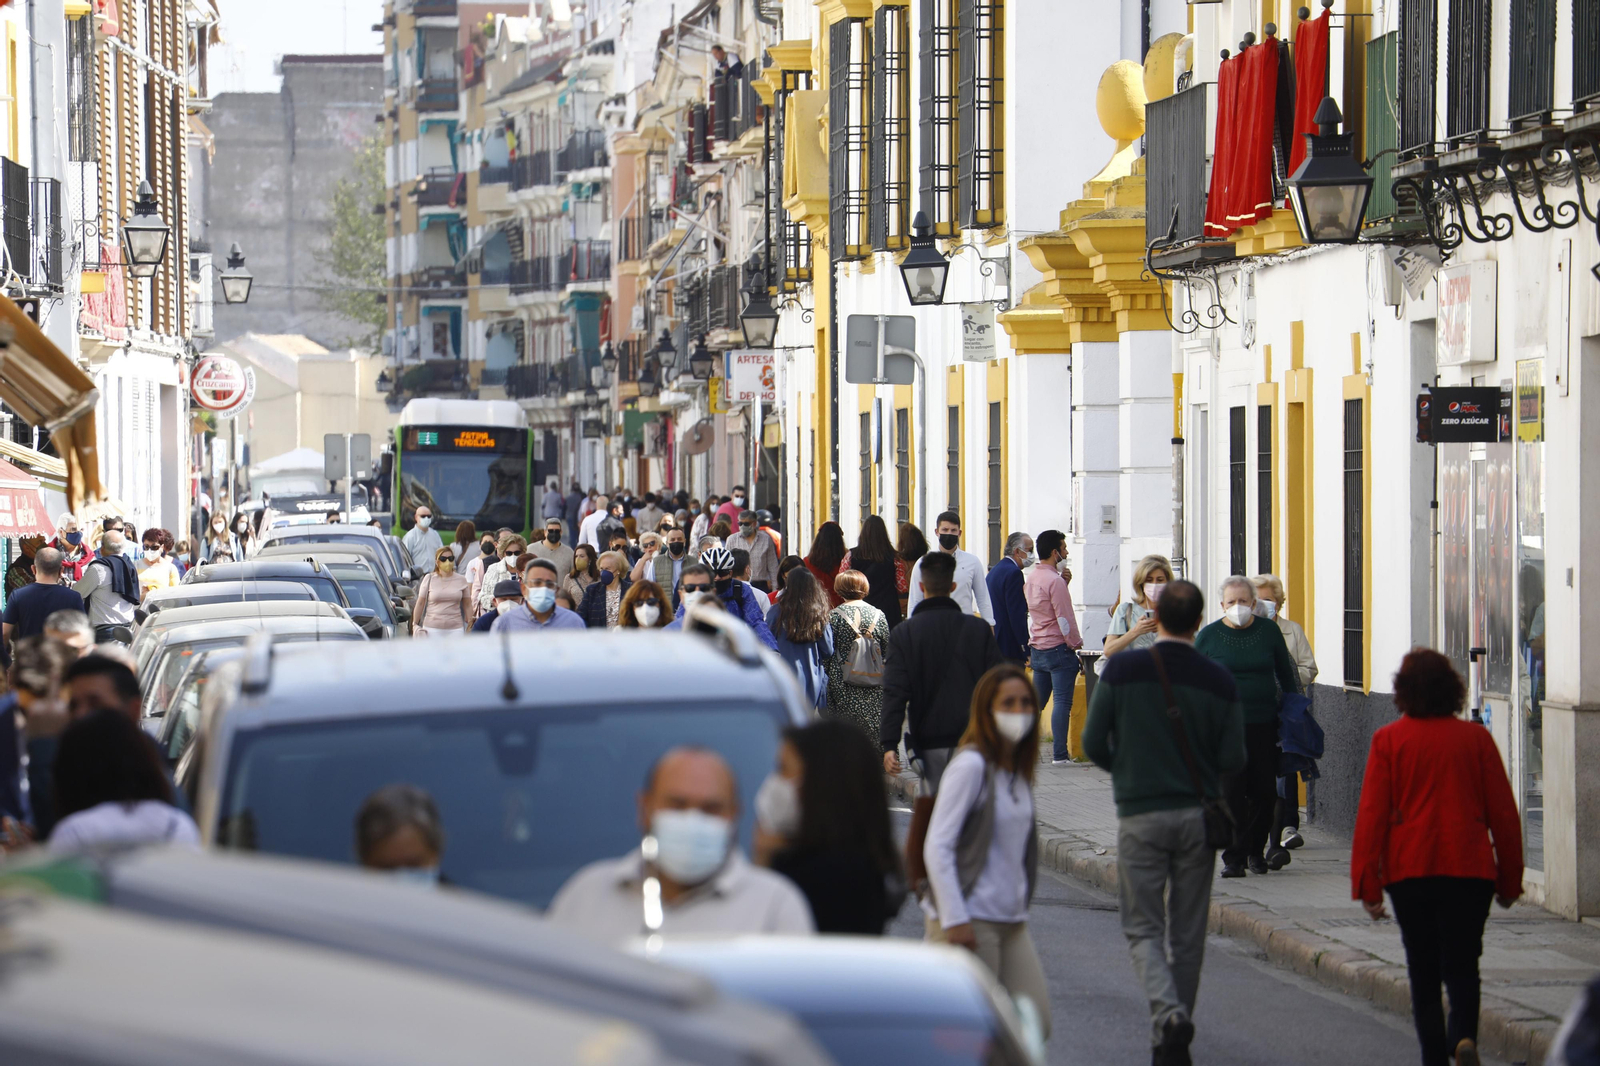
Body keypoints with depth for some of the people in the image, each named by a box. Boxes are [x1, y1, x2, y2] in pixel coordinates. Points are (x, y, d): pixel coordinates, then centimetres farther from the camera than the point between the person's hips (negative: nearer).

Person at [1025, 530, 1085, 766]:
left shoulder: (1030, 579, 10)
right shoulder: (1054, 581, -16)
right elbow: (1064, 617, -17)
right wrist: (1075, 642, -7)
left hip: (1037, 648, 8)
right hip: (1059, 649, -8)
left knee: (1036, 701, 14)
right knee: (1062, 702, -6)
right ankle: (1060, 754, -9)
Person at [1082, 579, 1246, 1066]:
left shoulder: (1121, 670, -6)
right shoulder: (1219, 681, -3)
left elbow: (1093, 743, -3)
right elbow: (1233, 761, -2)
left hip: (1140, 813, -2)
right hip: (1198, 816, 2)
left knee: (1143, 927, 4)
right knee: (1188, 933, 12)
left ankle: (1168, 1012, -20)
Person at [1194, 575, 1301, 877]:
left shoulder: (1269, 632, 6)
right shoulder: (1208, 636, 2)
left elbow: (1286, 676, 16)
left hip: (1264, 725, 2)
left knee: (1264, 792, 1)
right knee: (1231, 793, -6)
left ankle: (1255, 849, 19)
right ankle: (1234, 856, 1)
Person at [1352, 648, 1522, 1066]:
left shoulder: (1388, 741, -2)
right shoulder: (1476, 738, 1)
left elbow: (1371, 814, -4)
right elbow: (1503, 813, 3)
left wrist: (1367, 884, 0)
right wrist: (1509, 880, 12)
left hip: (1409, 873, 0)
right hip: (1470, 871, 0)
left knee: (1424, 972, 10)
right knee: (1462, 967, 6)